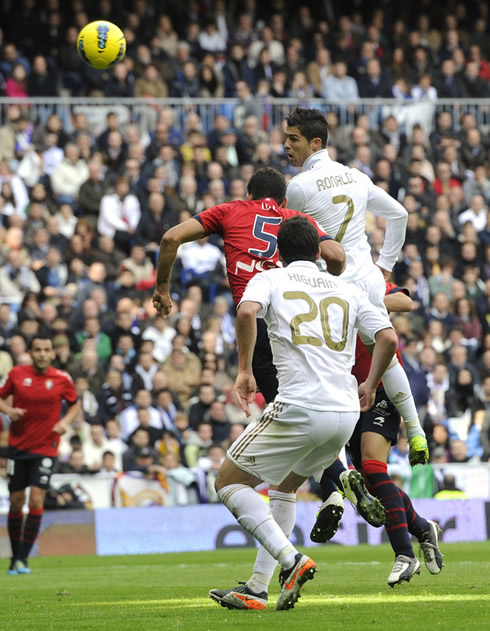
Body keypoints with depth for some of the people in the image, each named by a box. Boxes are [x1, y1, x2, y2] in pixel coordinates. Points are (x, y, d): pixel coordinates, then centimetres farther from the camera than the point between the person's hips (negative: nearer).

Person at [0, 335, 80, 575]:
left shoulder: (62, 379, -4)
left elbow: (75, 404, 11)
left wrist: (65, 421, -7)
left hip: (45, 448, -1)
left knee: (36, 500, -12)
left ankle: (23, 559, -8)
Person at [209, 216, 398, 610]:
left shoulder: (270, 279, 8)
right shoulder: (348, 290, 18)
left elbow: (247, 311, -14)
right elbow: (388, 337, 8)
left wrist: (244, 369, -4)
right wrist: (370, 385, 24)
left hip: (300, 408, -6)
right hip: (346, 412, 6)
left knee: (229, 481, 7)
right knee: (282, 489, 25)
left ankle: (290, 560, -12)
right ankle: (257, 589, 19)